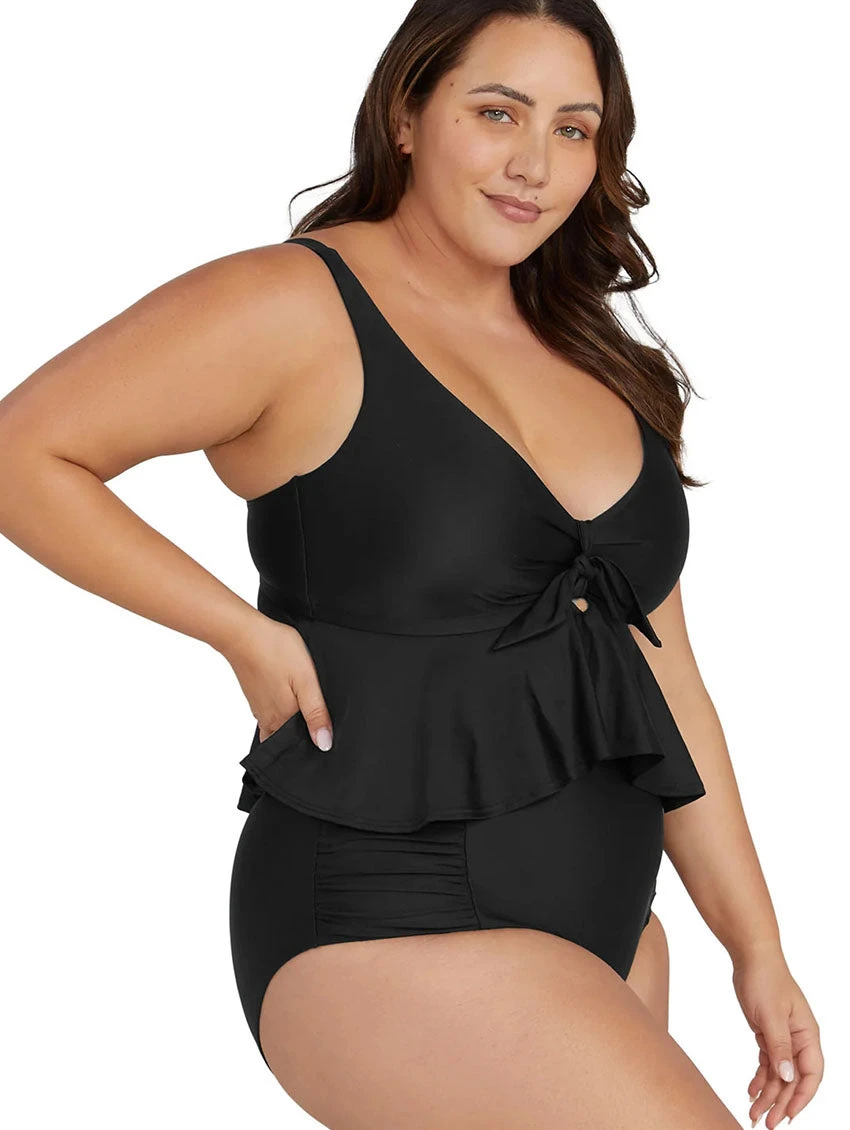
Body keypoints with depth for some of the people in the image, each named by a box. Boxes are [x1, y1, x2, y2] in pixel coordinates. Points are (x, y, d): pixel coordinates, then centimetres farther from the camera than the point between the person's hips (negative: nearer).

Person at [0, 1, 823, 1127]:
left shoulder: (597, 365, 14)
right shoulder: (293, 308, -7)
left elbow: (664, 681, 15)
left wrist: (756, 946, 13)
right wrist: (246, 632, -10)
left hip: (607, 926, 8)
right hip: (388, 922, -7)